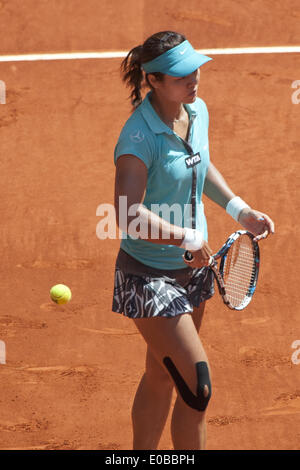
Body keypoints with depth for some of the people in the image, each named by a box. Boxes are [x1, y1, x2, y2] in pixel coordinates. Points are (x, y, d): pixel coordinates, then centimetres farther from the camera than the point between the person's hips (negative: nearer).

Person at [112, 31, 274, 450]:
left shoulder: (198, 111, 0)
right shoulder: (140, 137, -25)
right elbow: (130, 217, -31)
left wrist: (240, 210, 11)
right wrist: (189, 239, -28)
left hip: (192, 266, 8)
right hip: (150, 276, -8)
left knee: (161, 376, 19)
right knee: (197, 389, -7)